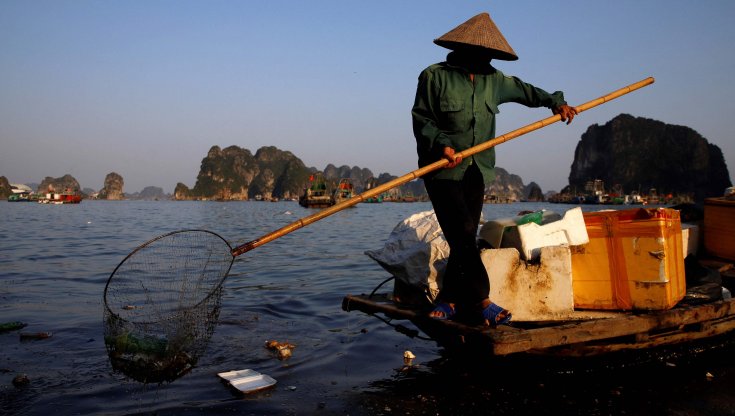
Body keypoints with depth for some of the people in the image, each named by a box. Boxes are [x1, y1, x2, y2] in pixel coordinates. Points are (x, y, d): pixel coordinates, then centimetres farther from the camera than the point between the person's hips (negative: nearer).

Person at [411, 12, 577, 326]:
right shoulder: (435, 76, -5)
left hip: (477, 171, 6)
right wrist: (441, 144, -21)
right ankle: (481, 302, -9)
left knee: (466, 238, 3)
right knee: (462, 235, -14)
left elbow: (522, 90, 29)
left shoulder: (492, 79, 14)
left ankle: (449, 300, 12)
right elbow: (421, 119, -6)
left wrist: (555, 102, 20)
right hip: (443, 171, -6)